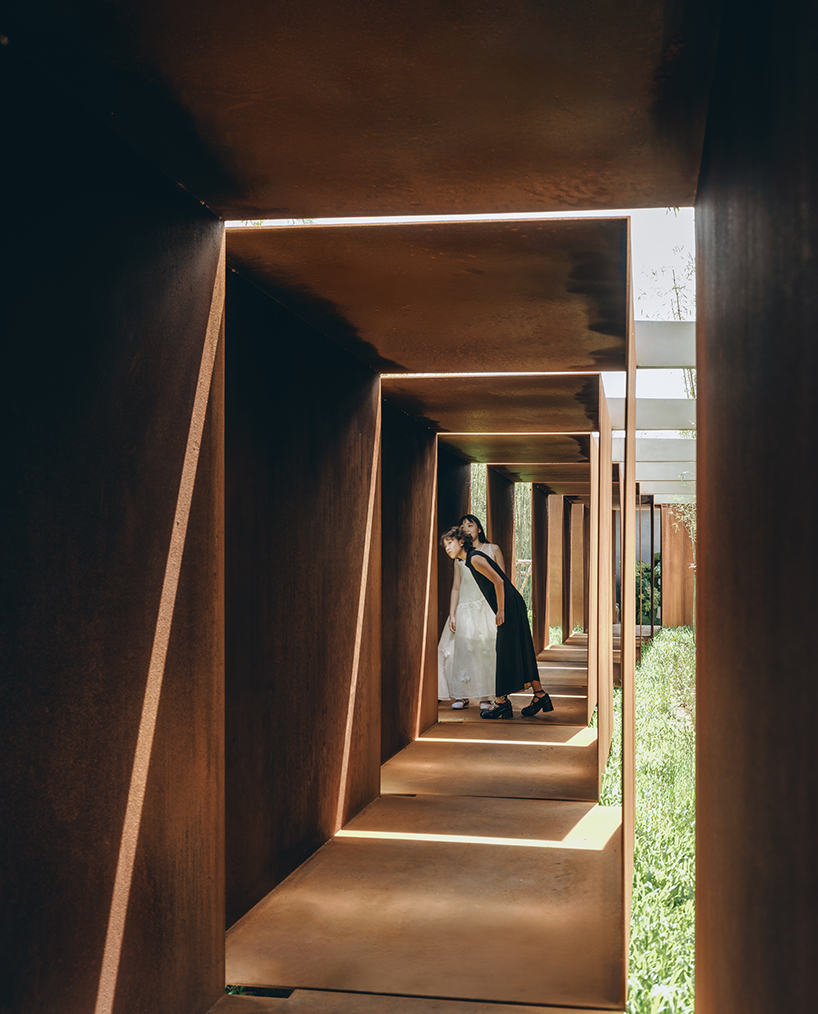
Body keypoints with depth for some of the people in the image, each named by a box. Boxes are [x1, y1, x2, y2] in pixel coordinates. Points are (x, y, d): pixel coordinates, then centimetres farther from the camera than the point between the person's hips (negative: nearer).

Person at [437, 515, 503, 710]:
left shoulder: (492, 550, 7)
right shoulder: (460, 556, 13)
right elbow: (456, 587, 10)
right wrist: (452, 615, 1)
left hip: (487, 607, -2)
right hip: (465, 609, 2)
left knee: (485, 651, -7)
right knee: (461, 649, -4)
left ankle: (485, 698, -4)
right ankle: (462, 696, 5)